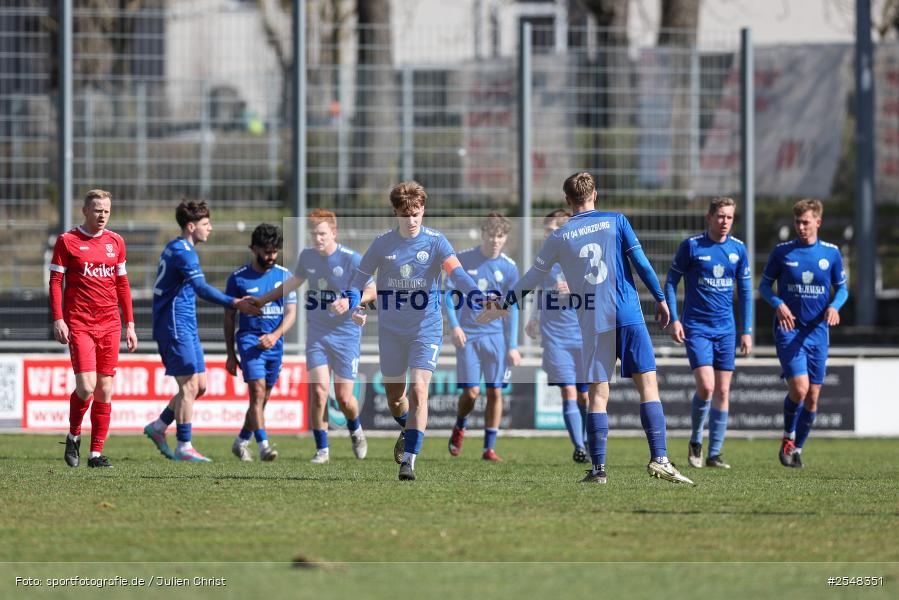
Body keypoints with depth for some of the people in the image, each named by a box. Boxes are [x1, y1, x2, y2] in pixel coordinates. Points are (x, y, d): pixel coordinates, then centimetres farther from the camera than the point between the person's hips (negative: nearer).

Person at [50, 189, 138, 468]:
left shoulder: (116, 242, 12)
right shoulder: (67, 241, 0)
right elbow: (55, 281, 0)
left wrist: (129, 324, 13)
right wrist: (58, 320, -10)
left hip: (110, 325, 4)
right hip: (79, 324, -4)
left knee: (105, 391, 1)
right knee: (86, 386, -14)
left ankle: (96, 453, 6)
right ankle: (73, 437, 11)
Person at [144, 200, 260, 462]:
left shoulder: (177, 249, 17)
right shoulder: (183, 252, -16)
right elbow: (202, 289, -29)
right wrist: (235, 303, -35)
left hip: (186, 328, 10)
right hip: (175, 327, -10)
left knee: (200, 385, 10)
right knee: (189, 386, -9)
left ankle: (158, 427, 18)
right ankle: (184, 447, -6)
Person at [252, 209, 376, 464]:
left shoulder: (352, 259, -10)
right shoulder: (307, 256, 3)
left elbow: (372, 291, -4)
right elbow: (294, 281, 22)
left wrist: (350, 301, -23)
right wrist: (260, 301, 26)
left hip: (346, 335, -3)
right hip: (316, 334, 3)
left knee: (343, 397, -4)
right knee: (319, 389, -14)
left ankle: (355, 431, 31)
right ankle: (322, 449, -1)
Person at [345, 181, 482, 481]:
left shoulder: (435, 241, -7)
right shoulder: (382, 244, -1)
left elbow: (456, 272, -19)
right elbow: (360, 278, 2)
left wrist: (476, 295, -38)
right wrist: (351, 301, -19)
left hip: (426, 329, -3)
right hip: (391, 330, 3)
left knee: (418, 390, -19)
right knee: (394, 397, 12)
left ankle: (409, 458, -17)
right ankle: (408, 431, 46)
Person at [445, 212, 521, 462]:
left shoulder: (509, 268, 2)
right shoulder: (463, 260, -2)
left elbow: (512, 308, 6)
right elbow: (449, 294, 3)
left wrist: (513, 345, 2)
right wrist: (454, 325, -11)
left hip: (496, 336, 1)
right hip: (468, 335, -1)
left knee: (495, 392, -3)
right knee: (471, 391, -8)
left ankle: (489, 448, 6)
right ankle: (459, 428, 23)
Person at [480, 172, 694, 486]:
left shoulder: (560, 237, 7)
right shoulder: (616, 221, 5)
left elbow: (532, 277, 14)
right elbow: (641, 262, -1)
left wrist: (503, 305, 27)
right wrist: (660, 299, 7)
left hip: (592, 324, 1)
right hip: (629, 317, -1)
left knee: (598, 394, 5)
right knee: (648, 385, 0)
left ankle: (598, 469, 0)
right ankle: (659, 459, -11)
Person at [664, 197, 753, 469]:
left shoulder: (738, 249, 5)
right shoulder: (691, 246, -6)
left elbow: (745, 290, 11)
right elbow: (671, 282, 0)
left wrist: (747, 331, 7)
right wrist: (673, 319, -9)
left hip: (726, 329, 4)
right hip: (696, 327, -4)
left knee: (722, 392, 2)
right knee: (706, 386, -16)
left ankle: (714, 453, 10)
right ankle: (696, 441, 6)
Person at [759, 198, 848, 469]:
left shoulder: (832, 253, 2)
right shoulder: (782, 252, -2)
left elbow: (842, 288, 11)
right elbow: (764, 285, 6)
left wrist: (834, 306, -10)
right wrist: (778, 304, -14)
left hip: (817, 332, 2)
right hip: (789, 329, -2)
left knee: (813, 396, 3)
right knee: (799, 387, -18)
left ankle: (797, 448, 18)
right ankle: (788, 436, 7)